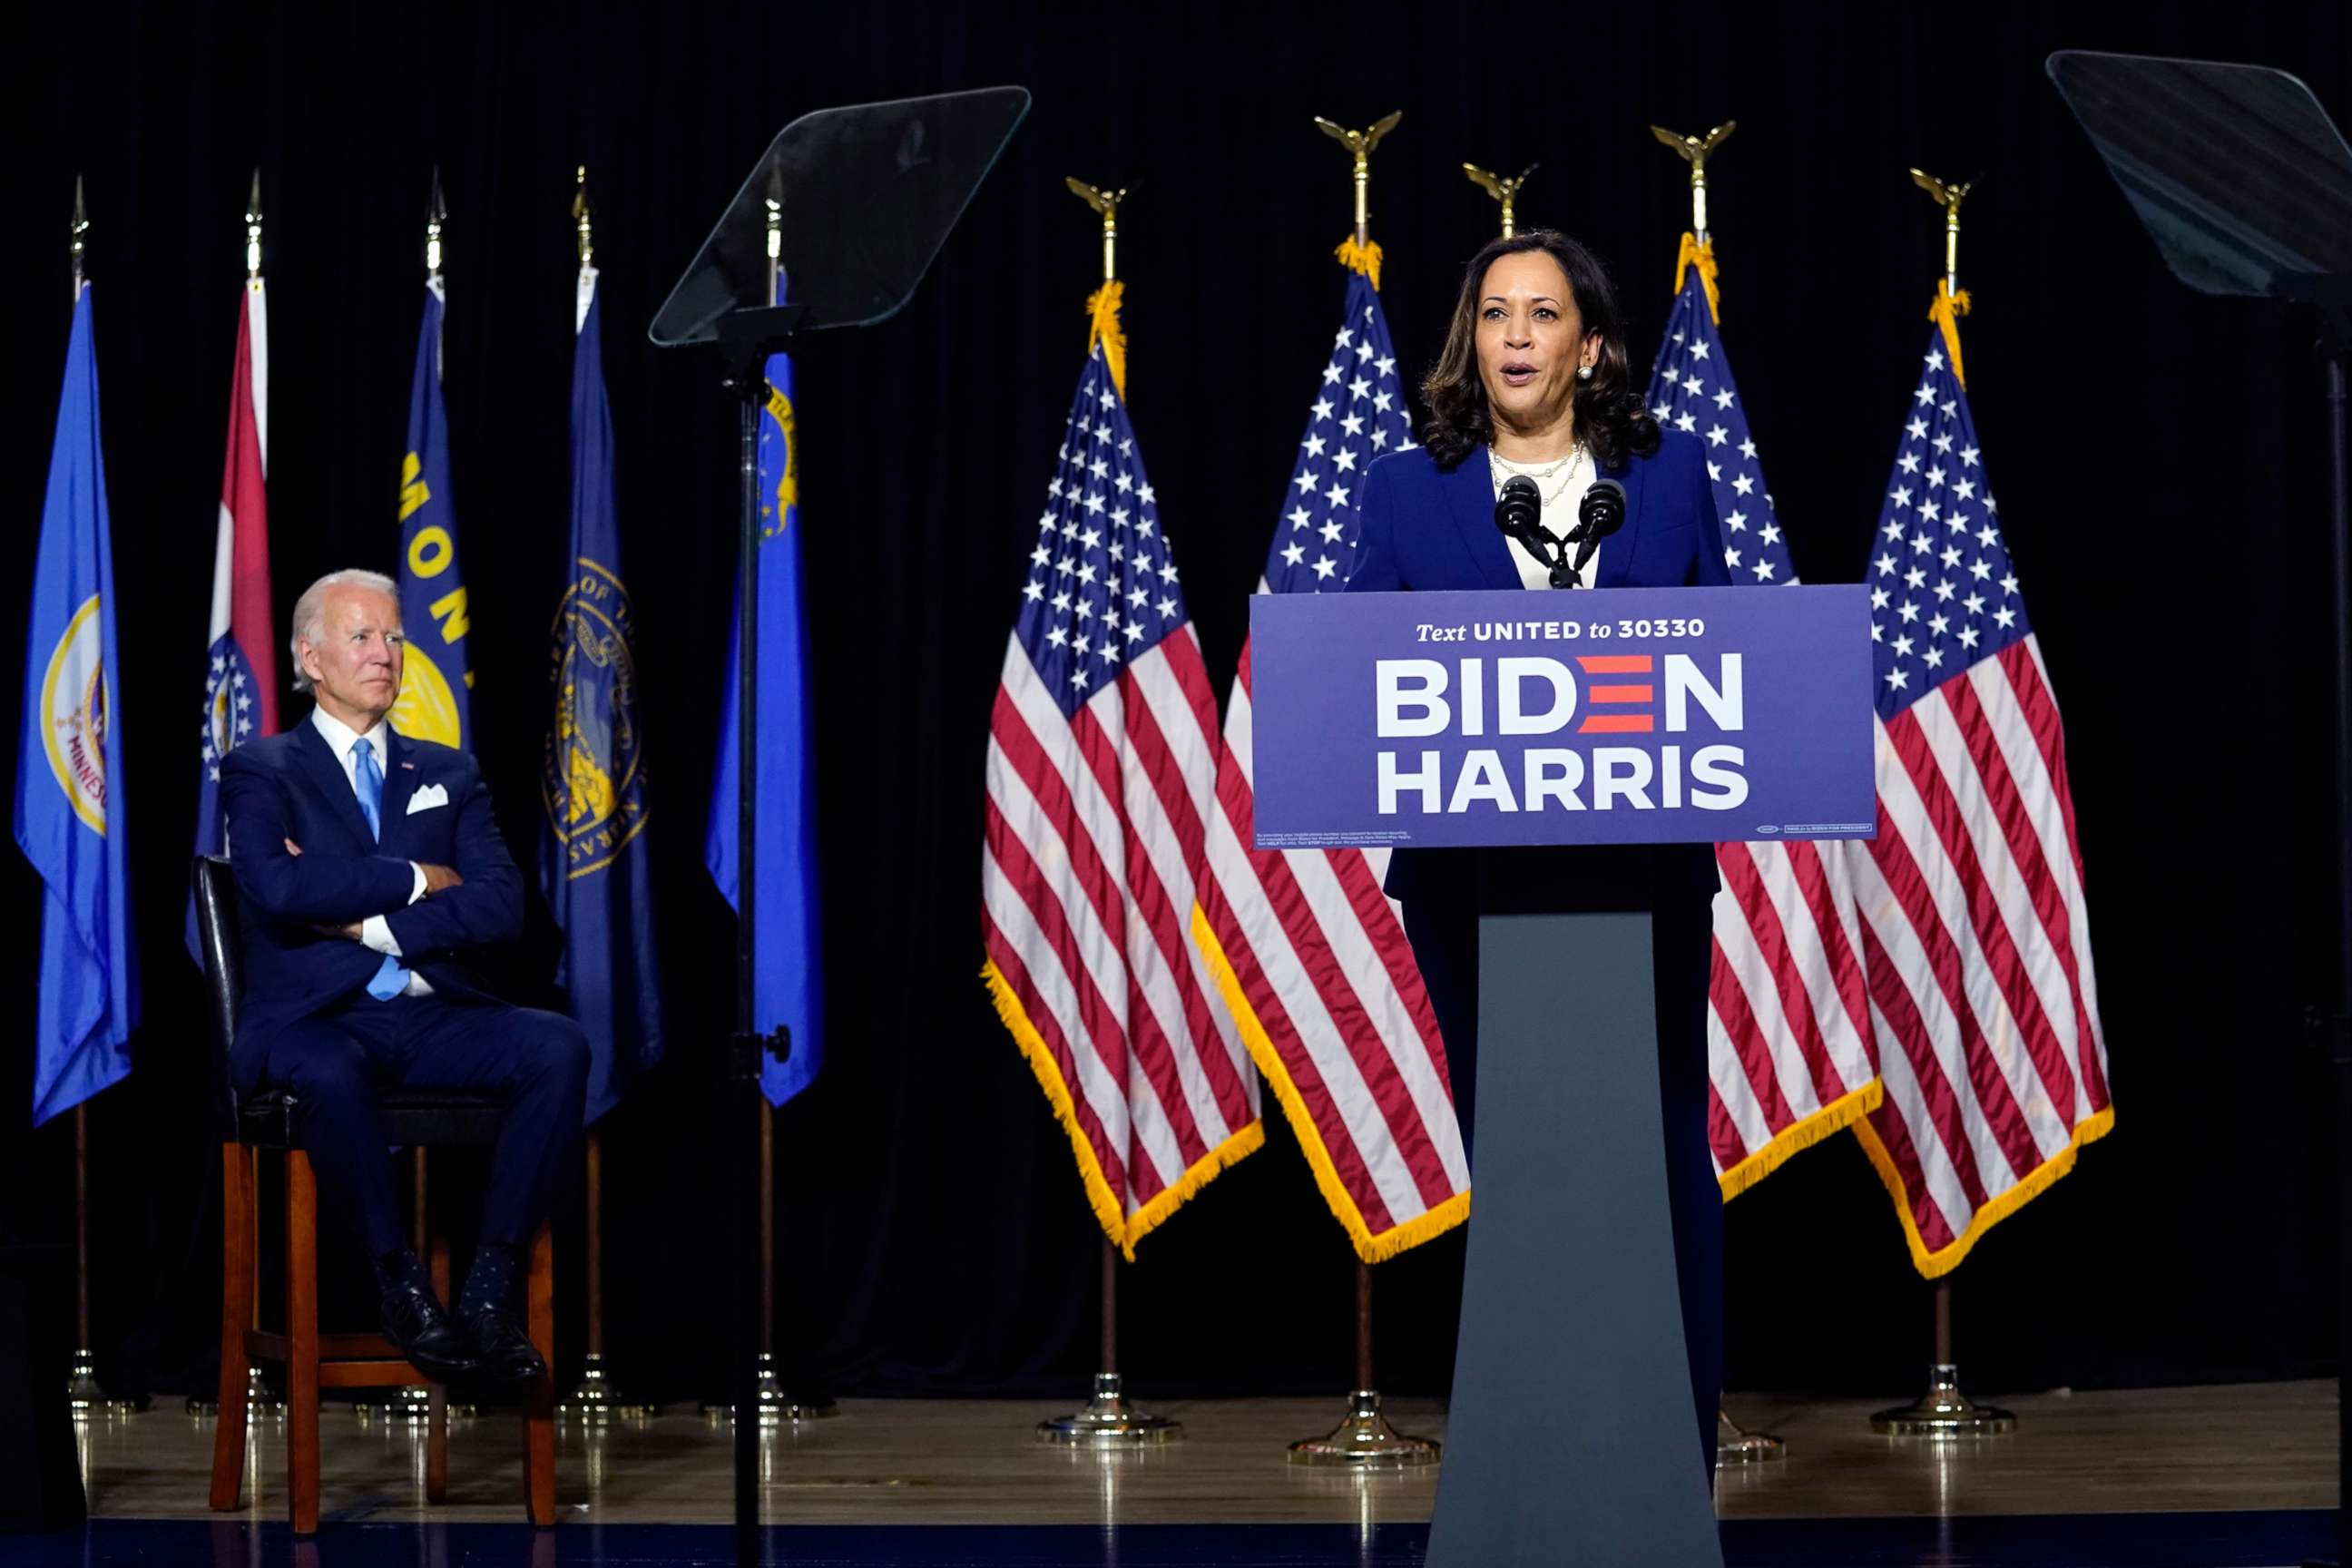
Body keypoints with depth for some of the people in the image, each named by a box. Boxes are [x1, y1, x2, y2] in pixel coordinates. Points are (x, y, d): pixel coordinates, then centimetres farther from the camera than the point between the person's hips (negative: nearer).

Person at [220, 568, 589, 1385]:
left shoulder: (447, 774, 18)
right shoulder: (259, 771, 7)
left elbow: (502, 905, 1)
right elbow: (279, 887, -15)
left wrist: (368, 920, -10)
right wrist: (414, 880, -6)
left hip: (432, 1017, 4)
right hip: (316, 1018, -4)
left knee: (559, 1046, -26)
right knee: (330, 1074, -40)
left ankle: (492, 1287, -22)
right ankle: (402, 1285, -22)